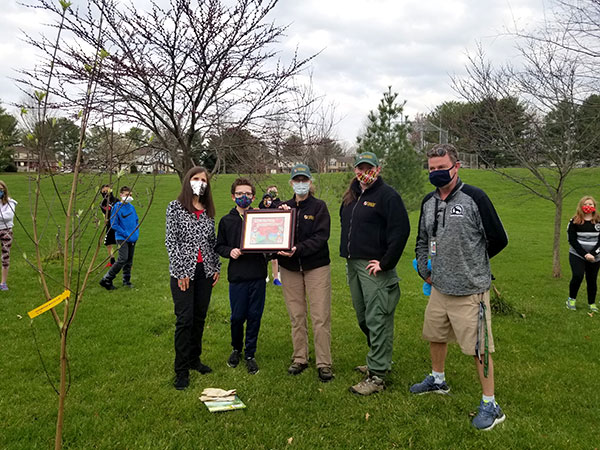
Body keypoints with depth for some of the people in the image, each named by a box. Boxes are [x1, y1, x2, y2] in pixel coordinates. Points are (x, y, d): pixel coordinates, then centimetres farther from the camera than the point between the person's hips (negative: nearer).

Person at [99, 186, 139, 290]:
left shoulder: (131, 207, 8)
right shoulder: (116, 207, -10)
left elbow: (136, 220, 20)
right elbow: (114, 224, -12)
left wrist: (137, 232, 6)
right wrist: (126, 234, -15)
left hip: (133, 238, 6)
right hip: (122, 238, -6)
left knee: (129, 260, 11)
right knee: (123, 260, -14)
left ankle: (126, 281, 23)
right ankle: (106, 280, -5)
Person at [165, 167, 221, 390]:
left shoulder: (208, 211, 11)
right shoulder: (175, 207, -3)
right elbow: (171, 241, -7)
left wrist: (217, 267, 8)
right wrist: (180, 272, -12)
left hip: (205, 271, 5)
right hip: (184, 271, -5)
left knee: (200, 317, 10)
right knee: (185, 318, -6)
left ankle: (194, 359, 25)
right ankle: (181, 370, 4)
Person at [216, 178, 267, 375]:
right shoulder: (226, 221, 5)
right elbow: (219, 246, 10)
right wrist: (230, 252, -10)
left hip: (258, 275, 0)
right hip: (237, 276, 0)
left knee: (255, 316, 6)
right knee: (237, 316, 6)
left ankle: (250, 354, 22)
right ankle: (236, 349, 32)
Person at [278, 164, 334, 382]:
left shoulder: (319, 206, -2)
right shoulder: (284, 207, 10)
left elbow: (321, 236, -13)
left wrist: (299, 249, -26)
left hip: (316, 266, -3)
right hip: (290, 268, 4)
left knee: (320, 317, -3)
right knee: (296, 317, 10)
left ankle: (324, 364, 5)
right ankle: (300, 359, 22)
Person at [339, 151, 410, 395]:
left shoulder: (387, 195, -9)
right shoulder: (351, 196, 15)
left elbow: (401, 230, -17)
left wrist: (386, 263, -18)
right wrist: (347, 253, 15)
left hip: (375, 268, -9)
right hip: (353, 265, 9)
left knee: (377, 320, -5)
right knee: (363, 318, 16)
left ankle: (377, 375, 2)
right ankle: (381, 360, 32)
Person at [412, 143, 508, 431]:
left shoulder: (474, 197, -12)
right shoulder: (428, 202, 8)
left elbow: (498, 240, -7)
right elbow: (423, 240, 22)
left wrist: (472, 264, 3)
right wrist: (424, 270, 13)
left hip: (470, 291, -7)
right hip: (439, 287, 7)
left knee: (479, 348, 0)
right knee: (435, 335, 20)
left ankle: (490, 405, 14)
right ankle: (437, 380, 44)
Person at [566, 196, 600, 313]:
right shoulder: (575, 221, -2)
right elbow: (572, 240, -6)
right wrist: (584, 254, -14)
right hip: (577, 255, -2)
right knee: (577, 276, -17)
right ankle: (571, 299, 4)